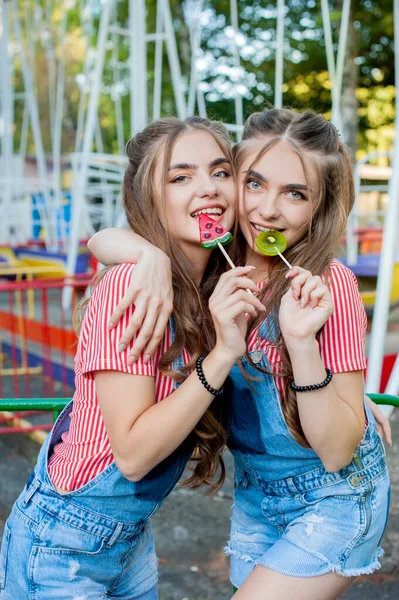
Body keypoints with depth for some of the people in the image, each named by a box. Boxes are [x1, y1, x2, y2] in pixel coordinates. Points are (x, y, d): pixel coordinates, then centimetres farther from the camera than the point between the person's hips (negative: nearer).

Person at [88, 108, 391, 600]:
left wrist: (303, 341, -35)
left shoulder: (328, 286, -23)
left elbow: (337, 451, -22)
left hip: (334, 499, -5)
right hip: (254, 496, 5)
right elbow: (106, 240, -10)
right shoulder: (219, 265, -9)